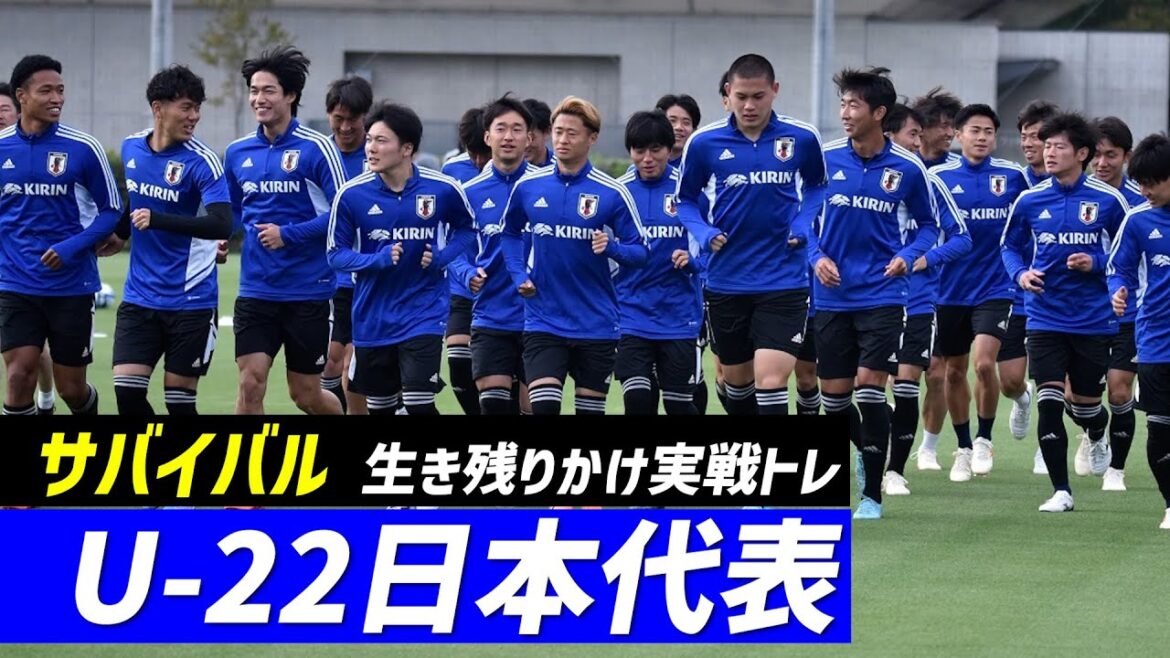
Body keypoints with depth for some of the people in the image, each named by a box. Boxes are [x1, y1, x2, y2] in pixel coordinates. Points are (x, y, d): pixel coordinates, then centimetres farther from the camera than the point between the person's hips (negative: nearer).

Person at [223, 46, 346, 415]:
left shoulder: (316, 149, -8)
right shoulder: (237, 153, 8)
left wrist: (289, 234, -19)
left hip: (308, 291, -4)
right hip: (256, 291, 4)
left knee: (306, 395, 6)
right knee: (250, 384, -10)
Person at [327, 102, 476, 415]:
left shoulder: (443, 189, -9)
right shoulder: (351, 195, -9)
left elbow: (467, 229, 9)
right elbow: (336, 253, -3)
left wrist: (442, 257, -10)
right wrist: (376, 260, -21)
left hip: (423, 315, -2)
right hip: (373, 316, 2)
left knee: (419, 405, -14)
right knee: (379, 408, 11)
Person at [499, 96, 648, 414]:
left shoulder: (612, 193, -7)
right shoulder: (528, 186, 1)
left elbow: (640, 252, -3)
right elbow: (509, 232, 19)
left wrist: (612, 247, -23)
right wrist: (518, 275, 5)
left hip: (596, 325, -1)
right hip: (543, 321, 1)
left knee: (590, 408, 8)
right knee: (543, 408, -13)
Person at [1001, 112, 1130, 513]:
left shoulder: (1108, 200, -6)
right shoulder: (1029, 201, -1)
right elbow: (1010, 246, 12)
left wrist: (1096, 263, -14)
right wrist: (1020, 273, -8)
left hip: (1094, 320, -1)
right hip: (1045, 318, 1)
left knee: (1085, 404, 9)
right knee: (1049, 404, -11)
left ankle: (1097, 437, 47)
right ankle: (1061, 491, -4)